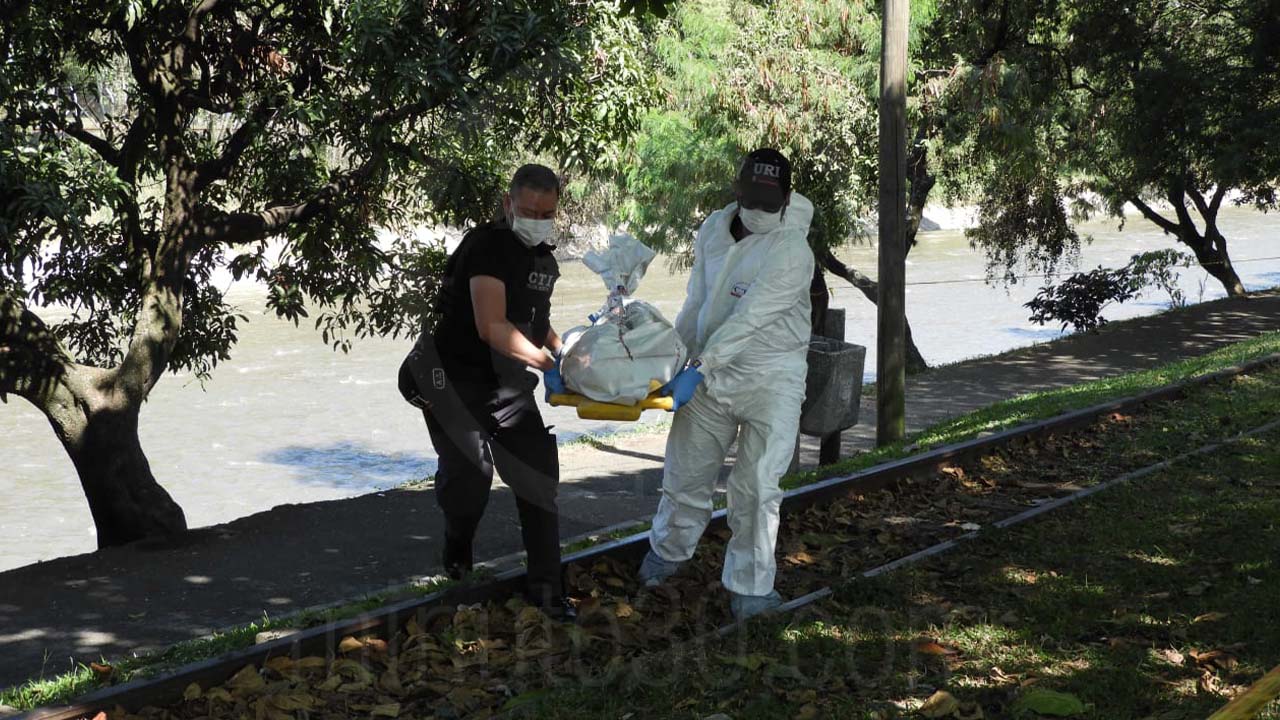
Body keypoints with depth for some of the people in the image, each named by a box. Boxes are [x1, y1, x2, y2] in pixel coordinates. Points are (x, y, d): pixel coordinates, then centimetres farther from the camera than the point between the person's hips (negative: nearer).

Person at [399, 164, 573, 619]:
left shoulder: (545, 258, 9)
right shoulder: (488, 246, -19)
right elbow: (492, 327, -29)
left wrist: (561, 347, 6)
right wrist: (547, 362, -28)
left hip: (509, 384, 7)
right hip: (457, 380, -7)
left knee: (537, 475, 0)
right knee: (469, 474, -9)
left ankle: (545, 586, 7)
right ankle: (457, 549, 26)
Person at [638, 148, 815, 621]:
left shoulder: (792, 252, -19)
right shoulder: (714, 229, 2)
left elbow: (748, 320, -26)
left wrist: (697, 369, -29)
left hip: (770, 382, -5)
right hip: (710, 374, 6)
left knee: (756, 487, -6)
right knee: (686, 471, 15)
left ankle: (750, 589, 8)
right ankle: (668, 551, 40)